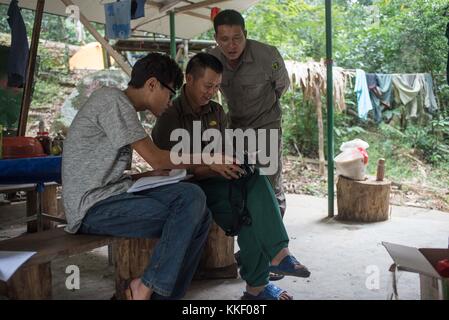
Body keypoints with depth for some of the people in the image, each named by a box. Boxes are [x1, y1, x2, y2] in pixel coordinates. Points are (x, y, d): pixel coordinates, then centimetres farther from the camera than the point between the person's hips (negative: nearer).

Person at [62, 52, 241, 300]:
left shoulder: (123, 108, 21)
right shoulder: (112, 99, -8)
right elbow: (156, 158, -13)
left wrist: (154, 174, 4)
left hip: (114, 196, 9)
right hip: (94, 207, -9)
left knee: (199, 217, -10)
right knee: (190, 210, -21)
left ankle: (164, 295, -7)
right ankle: (146, 288, -8)